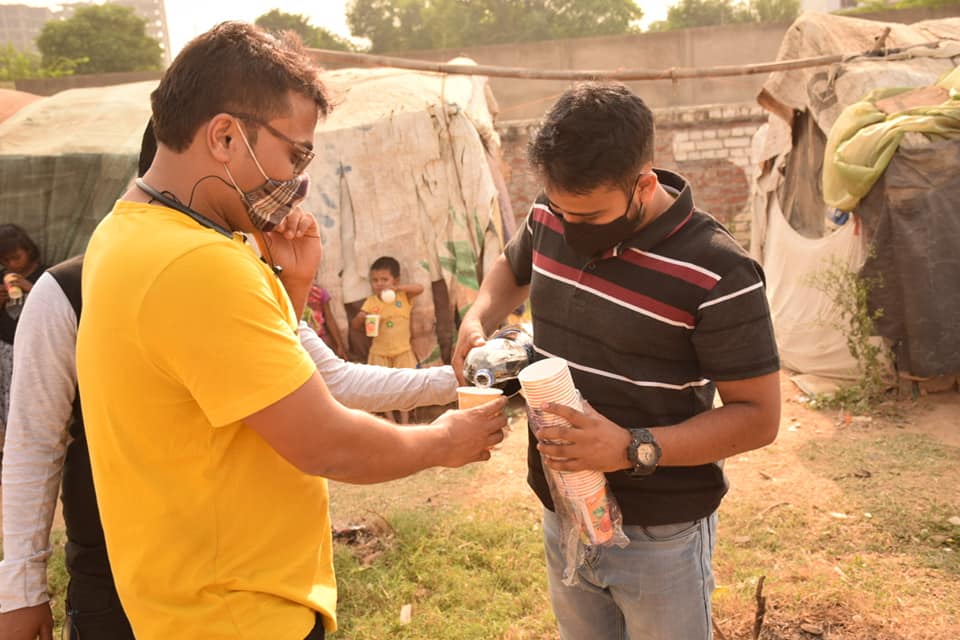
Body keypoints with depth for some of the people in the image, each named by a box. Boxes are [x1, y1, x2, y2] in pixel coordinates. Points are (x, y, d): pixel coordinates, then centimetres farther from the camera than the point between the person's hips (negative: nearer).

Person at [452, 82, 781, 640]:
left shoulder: (716, 273, -23)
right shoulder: (550, 219, -5)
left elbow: (758, 416, -17)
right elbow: (513, 269, 18)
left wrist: (632, 449, -28)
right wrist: (478, 321, -3)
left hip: (660, 536, -5)